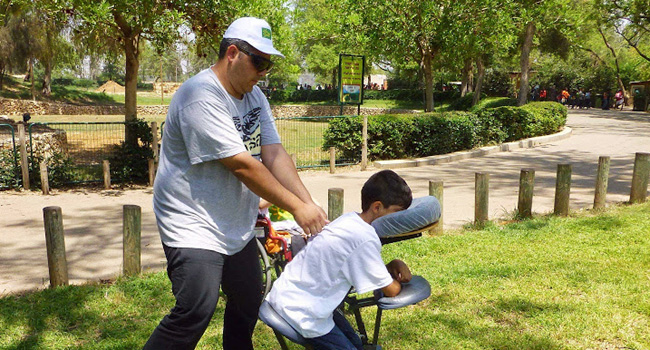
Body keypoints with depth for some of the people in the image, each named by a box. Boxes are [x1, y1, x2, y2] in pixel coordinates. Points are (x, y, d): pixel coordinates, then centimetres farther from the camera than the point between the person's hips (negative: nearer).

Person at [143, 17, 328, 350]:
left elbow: (274, 154, -2)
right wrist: (296, 207, -21)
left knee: (249, 302, 17)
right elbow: (242, 165, -25)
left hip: (237, 227, 9)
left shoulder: (255, 96, 7)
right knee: (196, 311, -17)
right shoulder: (201, 96, -21)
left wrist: (310, 204, -15)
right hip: (194, 225, -9)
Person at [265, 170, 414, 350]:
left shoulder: (351, 220, 1)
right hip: (299, 311, -9)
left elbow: (363, 267, 14)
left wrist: (392, 265, -2)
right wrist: (399, 280, 7)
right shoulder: (365, 239, -25)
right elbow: (390, 291, -14)